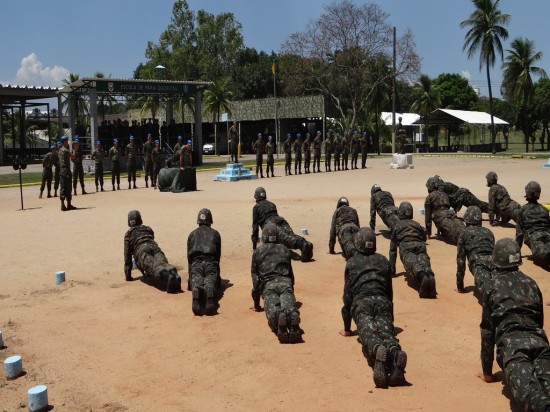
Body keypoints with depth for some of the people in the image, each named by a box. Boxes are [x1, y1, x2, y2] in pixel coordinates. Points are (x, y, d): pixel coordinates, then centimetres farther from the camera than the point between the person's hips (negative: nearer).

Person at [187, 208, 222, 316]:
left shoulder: (192, 234, 28)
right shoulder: (215, 233, 27)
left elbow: (189, 256, 29)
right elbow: (218, 254, 28)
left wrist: (191, 272, 37)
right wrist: (215, 267, 40)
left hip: (196, 263, 1)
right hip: (211, 263, -1)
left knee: (196, 280, -18)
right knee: (211, 280, -17)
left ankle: (196, 292, -54)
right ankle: (209, 292, -53)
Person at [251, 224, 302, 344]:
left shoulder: (257, 252, 23)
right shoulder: (285, 250, 28)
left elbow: (255, 278, 22)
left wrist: (256, 305, 27)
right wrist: (291, 289, 51)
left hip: (268, 284, -1)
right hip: (285, 282, 1)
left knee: (272, 307, -22)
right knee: (289, 306, -21)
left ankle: (278, 317, -57)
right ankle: (293, 316, -56)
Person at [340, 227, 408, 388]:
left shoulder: (351, 263, 23)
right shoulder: (383, 261, 28)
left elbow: (347, 295, 25)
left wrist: (347, 328, 31)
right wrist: (391, 318, 44)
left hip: (361, 303, -2)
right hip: (382, 301, 2)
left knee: (367, 333, -24)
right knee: (386, 332, -18)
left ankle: (378, 351, -60)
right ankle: (395, 353, -54)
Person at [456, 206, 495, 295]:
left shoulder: (464, 234, 22)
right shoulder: (488, 232, 33)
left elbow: (460, 259, 20)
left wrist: (459, 286, 25)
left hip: (478, 264, -5)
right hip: (493, 262, 5)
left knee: (485, 285, -30)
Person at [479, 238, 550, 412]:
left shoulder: (493, 284, 16)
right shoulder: (531, 283, 27)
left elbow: (487, 329, 17)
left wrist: (487, 372, 23)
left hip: (511, 342, -4)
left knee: (526, 389, -27)